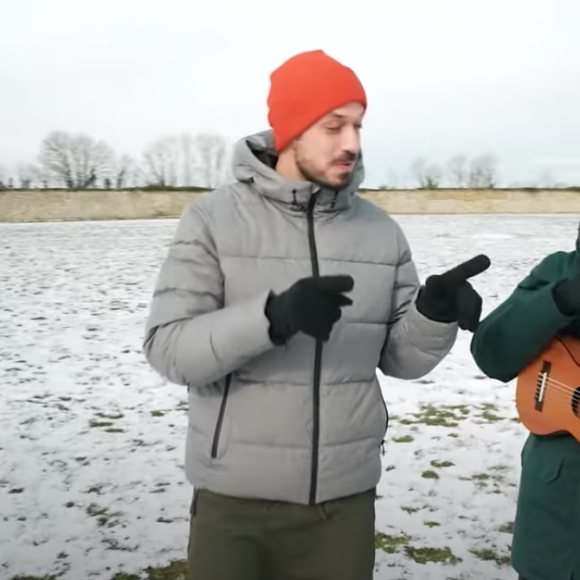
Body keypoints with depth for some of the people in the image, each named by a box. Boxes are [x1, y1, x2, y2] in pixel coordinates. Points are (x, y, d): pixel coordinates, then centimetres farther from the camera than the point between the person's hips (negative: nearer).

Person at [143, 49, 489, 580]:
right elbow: (169, 350, -14)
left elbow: (401, 358, 4)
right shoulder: (213, 219, -8)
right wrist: (273, 317, -29)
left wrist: (436, 313, -17)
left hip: (344, 501, 3)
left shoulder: (380, 230, 1)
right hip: (235, 502, -2)